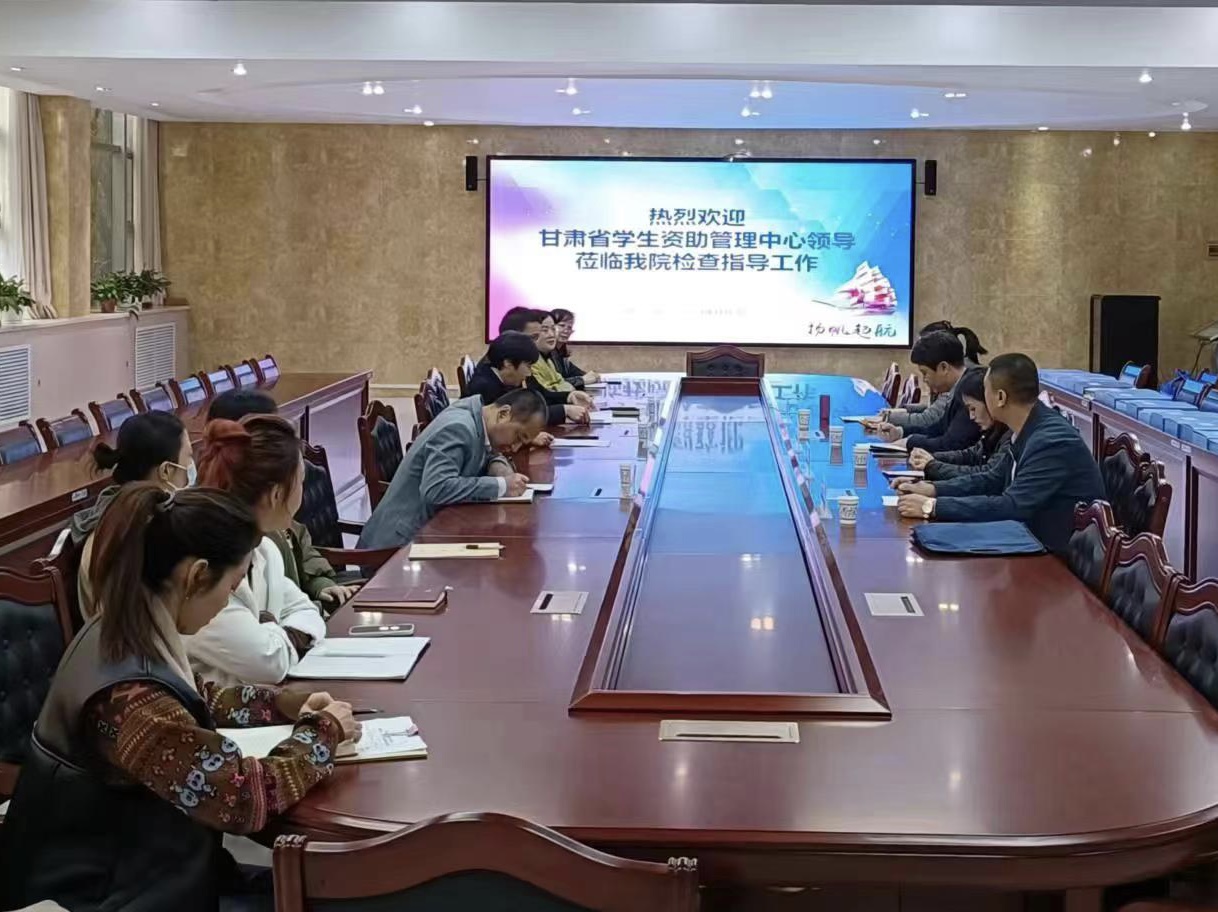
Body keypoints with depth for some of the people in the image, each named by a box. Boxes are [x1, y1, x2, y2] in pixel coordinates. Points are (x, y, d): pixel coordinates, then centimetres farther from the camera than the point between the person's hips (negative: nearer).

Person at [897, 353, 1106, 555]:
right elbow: (996, 480, 15)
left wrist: (933, 507, -24)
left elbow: (1011, 507, -28)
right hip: (1038, 539, 8)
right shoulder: (1028, 431, 3)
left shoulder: (1053, 441, -25)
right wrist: (933, 489, 2)